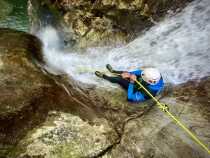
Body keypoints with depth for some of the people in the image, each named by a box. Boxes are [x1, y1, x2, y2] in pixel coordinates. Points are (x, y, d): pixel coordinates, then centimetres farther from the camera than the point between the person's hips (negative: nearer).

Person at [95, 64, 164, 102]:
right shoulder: (156, 75, -29)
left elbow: (131, 97, -43)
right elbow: (140, 71, -18)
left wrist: (132, 82, -44)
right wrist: (129, 73, -29)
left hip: (136, 91, -6)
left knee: (119, 79, -5)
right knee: (126, 73, 10)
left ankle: (104, 76, 24)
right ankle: (113, 71, 42)